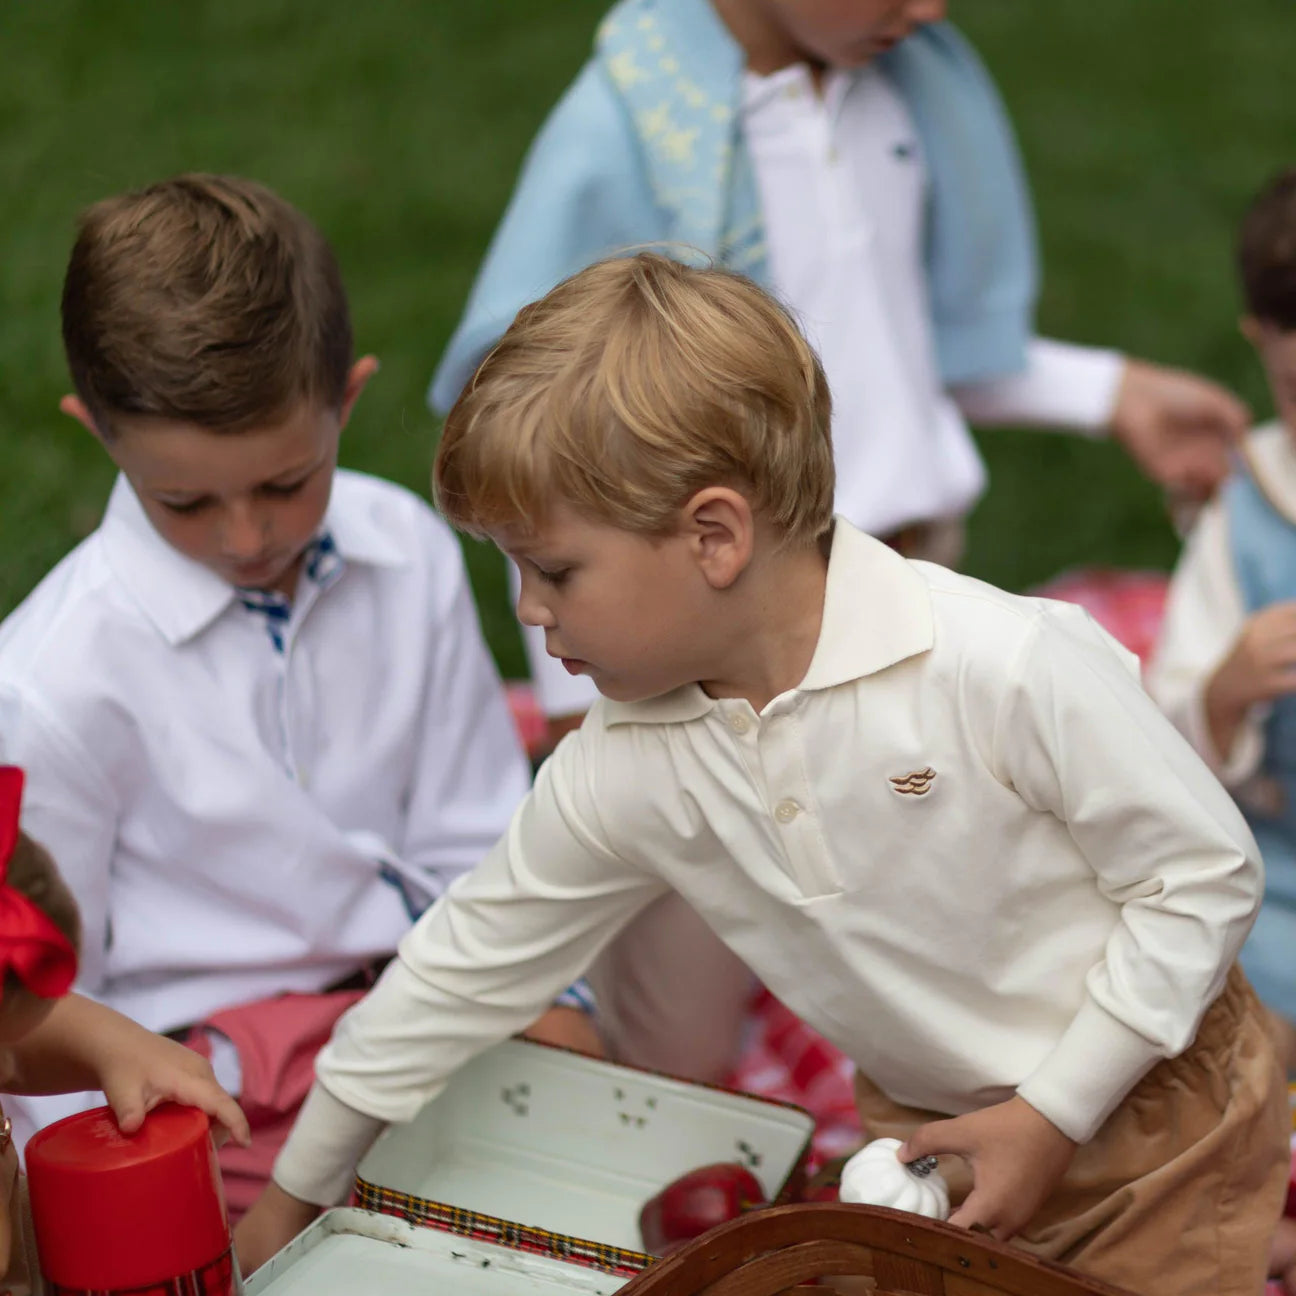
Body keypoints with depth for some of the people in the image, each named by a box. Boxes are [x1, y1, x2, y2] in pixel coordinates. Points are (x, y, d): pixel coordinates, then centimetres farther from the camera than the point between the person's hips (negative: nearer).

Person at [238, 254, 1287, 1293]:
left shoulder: (1007, 666, -29)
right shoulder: (621, 775, -13)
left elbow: (1207, 874, -18)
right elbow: (463, 972, -2)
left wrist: (1054, 1111, -17)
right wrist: (299, 1191, 6)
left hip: (1153, 1110, -4)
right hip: (930, 1134, 4)